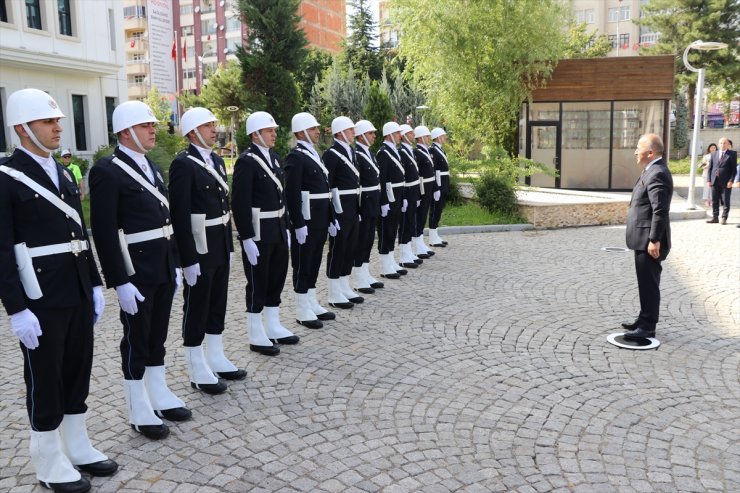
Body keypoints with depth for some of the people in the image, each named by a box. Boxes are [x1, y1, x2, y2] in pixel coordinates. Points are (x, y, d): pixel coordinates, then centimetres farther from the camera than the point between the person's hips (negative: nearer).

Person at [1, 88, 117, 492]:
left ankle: (78, 448, 31)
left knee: (78, 372, 15)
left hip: (78, 292, 7)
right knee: (44, 381, 6)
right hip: (40, 298, -7)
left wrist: (95, 284, 13)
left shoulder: (62, 173, 13)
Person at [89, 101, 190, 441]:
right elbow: (104, 231, -17)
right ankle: (139, 412, 17)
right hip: (135, 271, -7)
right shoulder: (107, 171, -13)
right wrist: (120, 281, -20)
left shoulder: (151, 167, 13)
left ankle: (160, 395, 31)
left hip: (162, 267, 8)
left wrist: (174, 264, 15)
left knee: (157, 336, 17)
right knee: (136, 340, 4)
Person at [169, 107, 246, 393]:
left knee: (218, 304, 16)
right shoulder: (183, 164, -14)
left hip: (221, 246, 8)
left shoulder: (217, 161, 13)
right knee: (196, 307, 3)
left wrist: (229, 246, 15)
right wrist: (189, 259, -20)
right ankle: (198, 370, 14)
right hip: (199, 249, -8)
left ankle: (216, 359, 29)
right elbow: (180, 216, -18)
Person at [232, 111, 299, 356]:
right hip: (258, 231, -8)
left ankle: (273, 327, 29)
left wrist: (285, 227, 15)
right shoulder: (246, 161, -14)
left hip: (278, 229, 8)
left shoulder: (274, 157, 11)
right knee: (258, 283, 2)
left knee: (277, 278, 15)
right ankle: (256, 335, 14)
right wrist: (247, 239, -21)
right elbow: (240, 203, -18)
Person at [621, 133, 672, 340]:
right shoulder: (652, 171, 14)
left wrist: (654, 240, -25)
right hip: (644, 239, 11)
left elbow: (660, 211, -25)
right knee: (646, 284, 18)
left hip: (649, 241, -11)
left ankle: (648, 327, 6)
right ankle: (644, 320, 30)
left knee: (649, 284, -2)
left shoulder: (656, 174, -19)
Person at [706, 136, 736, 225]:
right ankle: (715, 217, 15)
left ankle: (724, 218, 7)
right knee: (714, 201, 7)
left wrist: (731, 181, -13)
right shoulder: (714, 154, 12)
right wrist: (709, 180, 3)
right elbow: (710, 167, 11)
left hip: (726, 182, -4)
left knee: (726, 201, 1)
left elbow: (734, 169, -4)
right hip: (715, 181, 4)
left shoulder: (732, 154, 0)